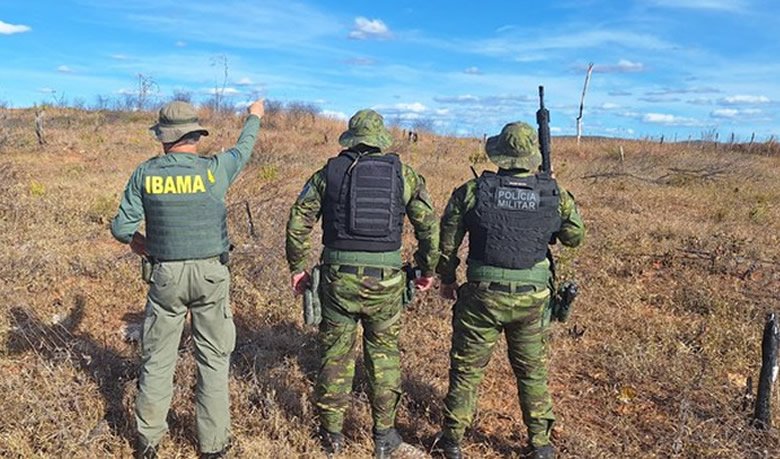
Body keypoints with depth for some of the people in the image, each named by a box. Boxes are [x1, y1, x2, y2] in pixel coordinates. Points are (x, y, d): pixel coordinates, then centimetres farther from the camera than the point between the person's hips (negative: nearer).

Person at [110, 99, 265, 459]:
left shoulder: (145, 174, -3)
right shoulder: (213, 170, -8)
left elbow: (121, 227, -2)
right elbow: (243, 150, 13)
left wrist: (138, 242, 21)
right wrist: (254, 117, 31)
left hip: (165, 276, 2)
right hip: (211, 275, -1)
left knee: (157, 358, 15)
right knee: (213, 359, 9)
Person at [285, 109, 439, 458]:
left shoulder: (328, 173, 3)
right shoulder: (403, 175, 3)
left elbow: (298, 223, 1)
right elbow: (430, 226, 3)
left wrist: (298, 268, 12)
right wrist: (428, 270, 15)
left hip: (338, 278, 0)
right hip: (385, 281, 0)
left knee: (336, 354, 15)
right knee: (384, 354, 16)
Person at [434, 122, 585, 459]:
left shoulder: (471, 191, -9)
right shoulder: (555, 195, -4)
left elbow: (447, 242, -2)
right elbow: (574, 236, 11)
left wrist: (447, 280, 13)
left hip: (482, 296, -1)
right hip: (532, 299, 2)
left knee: (467, 369, 14)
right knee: (532, 371, 20)